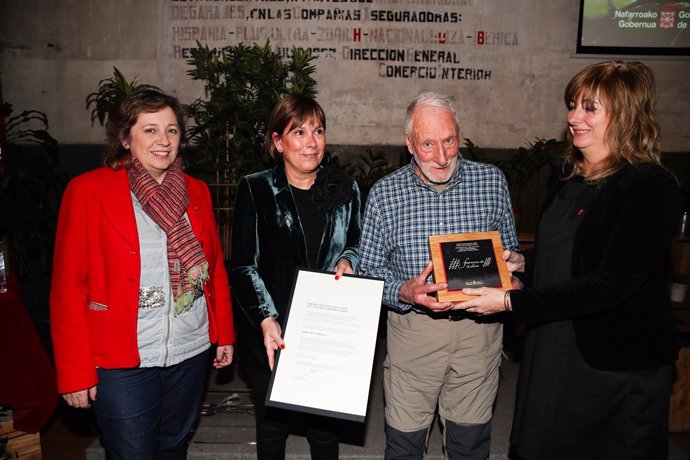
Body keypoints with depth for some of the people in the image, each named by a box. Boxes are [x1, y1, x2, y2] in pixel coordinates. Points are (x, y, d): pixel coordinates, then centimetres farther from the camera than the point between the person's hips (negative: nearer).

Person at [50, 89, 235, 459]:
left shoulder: (196, 191, 5)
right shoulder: (88, 190, -9)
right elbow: (68, 286, -9)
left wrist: (225, 333, 9)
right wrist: (75, 371, -9)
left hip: (191, 353, 4)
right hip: (123, 362, -4)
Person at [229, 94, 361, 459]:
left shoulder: (344, 189, 4)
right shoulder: (255, 190, -5)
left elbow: (358, 244, 16)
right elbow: (243, 265, -7)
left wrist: (347, 260, -6)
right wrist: (266, 319, -19)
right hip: (272, 335, -1)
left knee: (325, 427, 13)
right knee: (272, 425, 16)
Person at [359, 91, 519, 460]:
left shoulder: (492, 182, -1)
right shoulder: (384, 193, -4)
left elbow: (509, 250, 8)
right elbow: (371, 268, -1)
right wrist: (404, 293, -20)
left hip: (479, 327, 1)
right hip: (412, 329, -1)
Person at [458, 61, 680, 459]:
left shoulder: (652, 187, -18)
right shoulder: (571, 177, 6)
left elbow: (610, 284, -25)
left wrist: (511, 302, -26)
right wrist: (523, 262, -2)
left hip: (617, 366, -7)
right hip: (552, 350, 7)